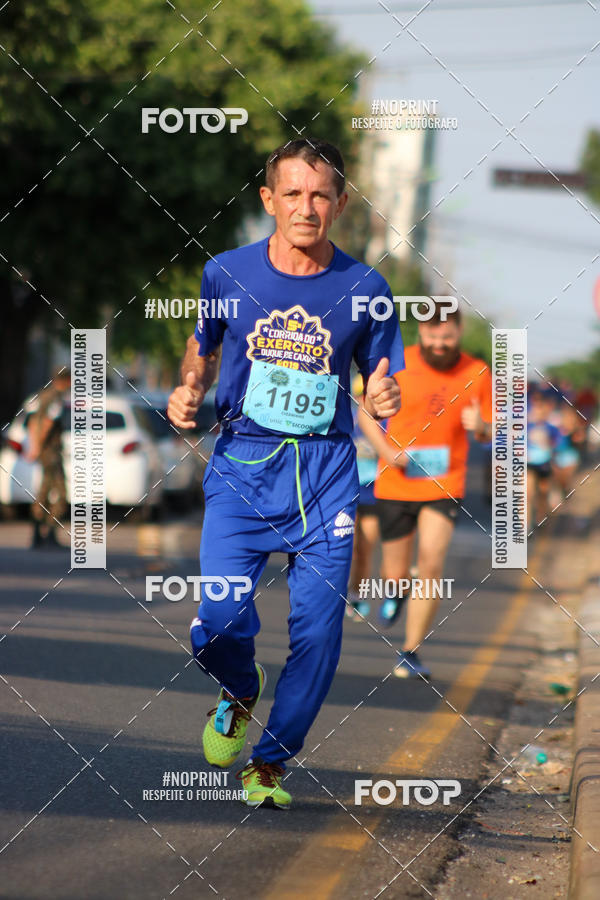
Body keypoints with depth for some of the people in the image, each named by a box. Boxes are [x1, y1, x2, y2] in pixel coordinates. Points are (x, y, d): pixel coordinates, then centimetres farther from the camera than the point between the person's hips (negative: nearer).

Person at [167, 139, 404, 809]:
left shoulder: (364, 288, 1)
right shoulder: (227, 273, 2)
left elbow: (379, 385, 11)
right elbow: (201, 349, 20)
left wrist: (383, 401, -12)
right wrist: (188, 392, 0)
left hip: (325, 471, 0)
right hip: (241, 463, 0)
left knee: (317, 634, -6)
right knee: (220, 621, -16)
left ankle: (270, 762, 16)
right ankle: (240, 692, 20)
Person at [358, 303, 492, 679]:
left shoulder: (477, 373, -1)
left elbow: (490, 435, 8)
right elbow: (366, 413, 5)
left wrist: (480, 426, -18)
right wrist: (387, 450, -12)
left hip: (444, 487, 0)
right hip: (396, 484, 1)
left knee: (432, 564, -17)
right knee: (396, 573, 6)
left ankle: (411, 653, -7)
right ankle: (396, 593, 46)